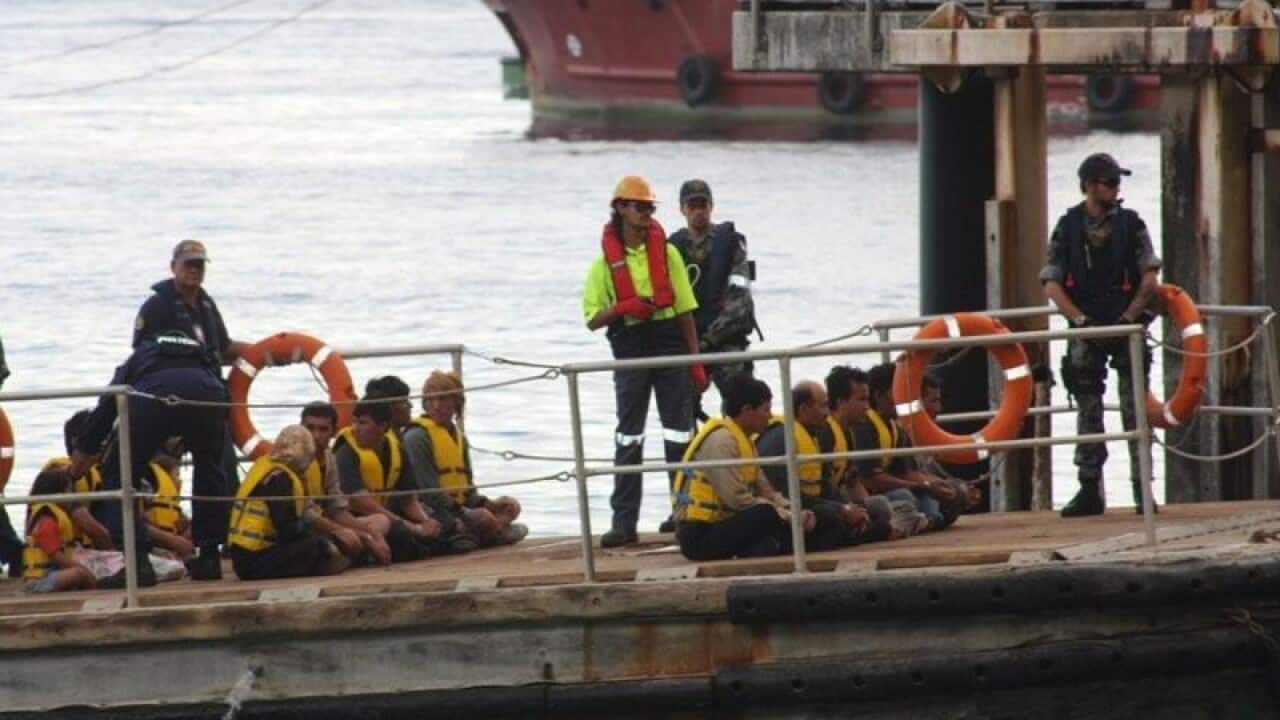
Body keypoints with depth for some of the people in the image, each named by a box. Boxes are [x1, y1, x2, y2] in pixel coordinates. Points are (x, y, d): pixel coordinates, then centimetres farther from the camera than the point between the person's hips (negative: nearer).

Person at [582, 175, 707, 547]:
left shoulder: (666, 252, 6)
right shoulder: (606, 262, 2)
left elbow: (685, 308, 7)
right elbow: (593, 319, 2)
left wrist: (695, 359, 3)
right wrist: (623, 308, -18)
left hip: (670, 346, 1)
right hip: (630, 350, -1)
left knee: (678, 432, 3)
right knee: (628, 436, -2)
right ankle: (624, 520, -2)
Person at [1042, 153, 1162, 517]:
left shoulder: (1130, 224, 1)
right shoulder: (1067, 227, 2)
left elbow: (1150, 280, -3)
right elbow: (1052, 285, -1)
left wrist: (1128, 318, -12)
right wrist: (1081, 320, -12)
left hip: (1127, 325, -1)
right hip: (1086, 328, 1)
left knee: (1134, 409, -4)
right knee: (1087, 411, 2)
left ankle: (1143, 488, -2)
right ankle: (1089, 490, 6)